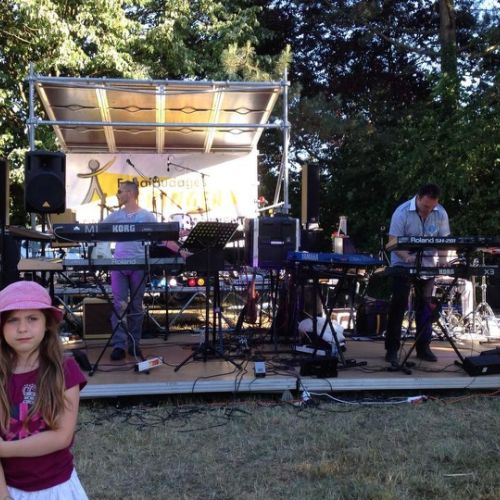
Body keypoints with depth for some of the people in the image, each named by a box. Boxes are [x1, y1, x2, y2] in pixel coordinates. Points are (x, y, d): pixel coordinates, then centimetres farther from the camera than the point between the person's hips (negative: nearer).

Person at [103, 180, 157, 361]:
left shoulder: (147, 216, 3)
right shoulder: (115, 216, 9)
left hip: (139, 265, -1)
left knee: (136, 306, 6)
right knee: (119, 305, -5)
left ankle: (134, 344, 15)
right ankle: (119, 345, -4)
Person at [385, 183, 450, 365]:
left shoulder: (441, 214, -5)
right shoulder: (402, 212, -16)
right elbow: (393, 242, -18)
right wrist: (407, 257, -36)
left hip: (428, 266, 4)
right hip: (403, 265, -4)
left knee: (425, 305, 9)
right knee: (398, 305, -5)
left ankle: (423, 347, 19)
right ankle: (392, 349, 0)